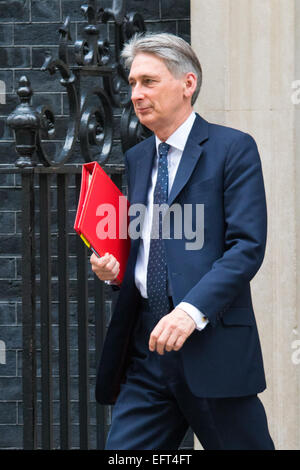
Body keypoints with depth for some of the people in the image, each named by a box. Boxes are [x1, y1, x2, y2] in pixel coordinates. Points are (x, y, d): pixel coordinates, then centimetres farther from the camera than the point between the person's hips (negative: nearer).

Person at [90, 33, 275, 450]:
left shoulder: (233, 148, -3)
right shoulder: (137, 158, 19)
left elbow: (247, 246, -12)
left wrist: (192, 310, -22)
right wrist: (112, 264, 3)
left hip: (212, 342, -6)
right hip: (146, 345, 6)